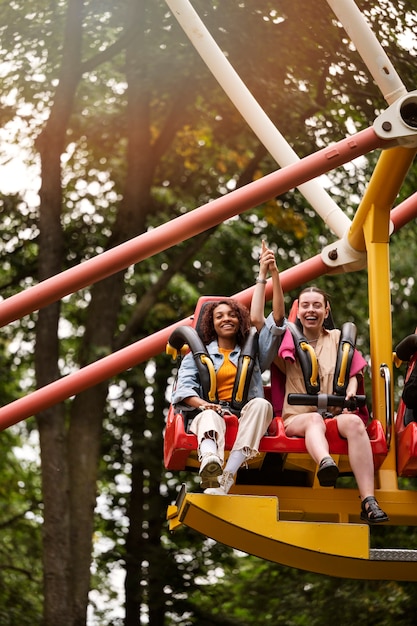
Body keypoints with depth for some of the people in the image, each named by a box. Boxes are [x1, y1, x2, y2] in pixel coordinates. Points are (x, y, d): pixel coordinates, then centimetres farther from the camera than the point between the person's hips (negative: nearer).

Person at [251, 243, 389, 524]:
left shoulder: (337, 339, 24)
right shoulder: (287, 340, 19)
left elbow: (353, 374, 18)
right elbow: (256, 318, 6)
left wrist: (350, 393, -6)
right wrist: (264, 274, 3)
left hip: (335, 414, 1)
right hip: (297, 417, -1)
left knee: (354, 422, -36)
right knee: (315, 419, -39)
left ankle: (369, 501, -49)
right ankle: (326, 464, -75)